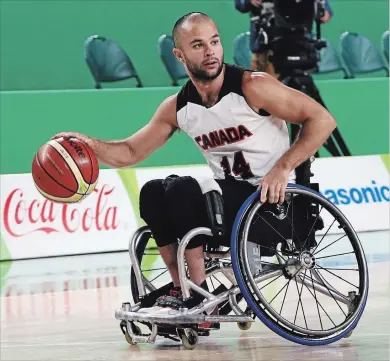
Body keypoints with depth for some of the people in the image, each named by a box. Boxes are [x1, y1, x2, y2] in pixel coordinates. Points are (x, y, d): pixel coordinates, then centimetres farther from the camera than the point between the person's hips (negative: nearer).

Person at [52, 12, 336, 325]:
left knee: (183, 189, -25)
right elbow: (130, 153, 10)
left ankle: (200, 296, -20)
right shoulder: (178, 108, 4)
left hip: (273, 202, -6)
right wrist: (91, 144, -10)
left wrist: (284, 167, -22)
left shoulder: (252, 87, -13)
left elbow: (322, 120, -13)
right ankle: (183, 290, -10)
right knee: (152, 193, -12)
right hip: (229, 198, 6)